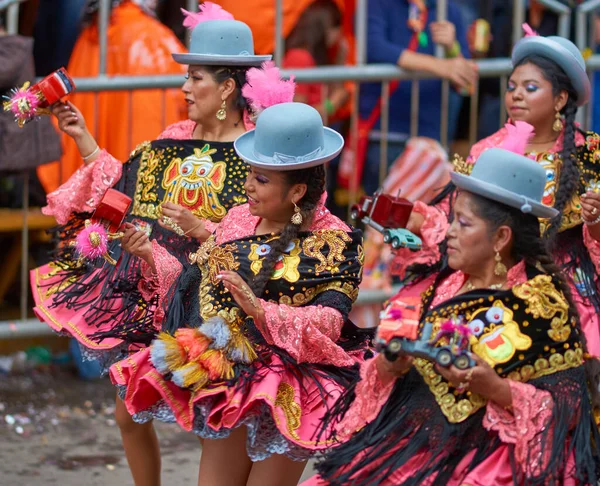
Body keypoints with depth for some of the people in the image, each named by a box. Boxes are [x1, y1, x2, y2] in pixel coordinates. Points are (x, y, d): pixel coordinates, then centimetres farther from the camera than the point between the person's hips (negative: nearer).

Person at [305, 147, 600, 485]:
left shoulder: (542, 304, -5)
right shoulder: (445, 284, 11)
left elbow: (567, 405, -8)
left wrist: (496, 388, -20)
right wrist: (388, 366, -7)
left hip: (488, 455, -6)